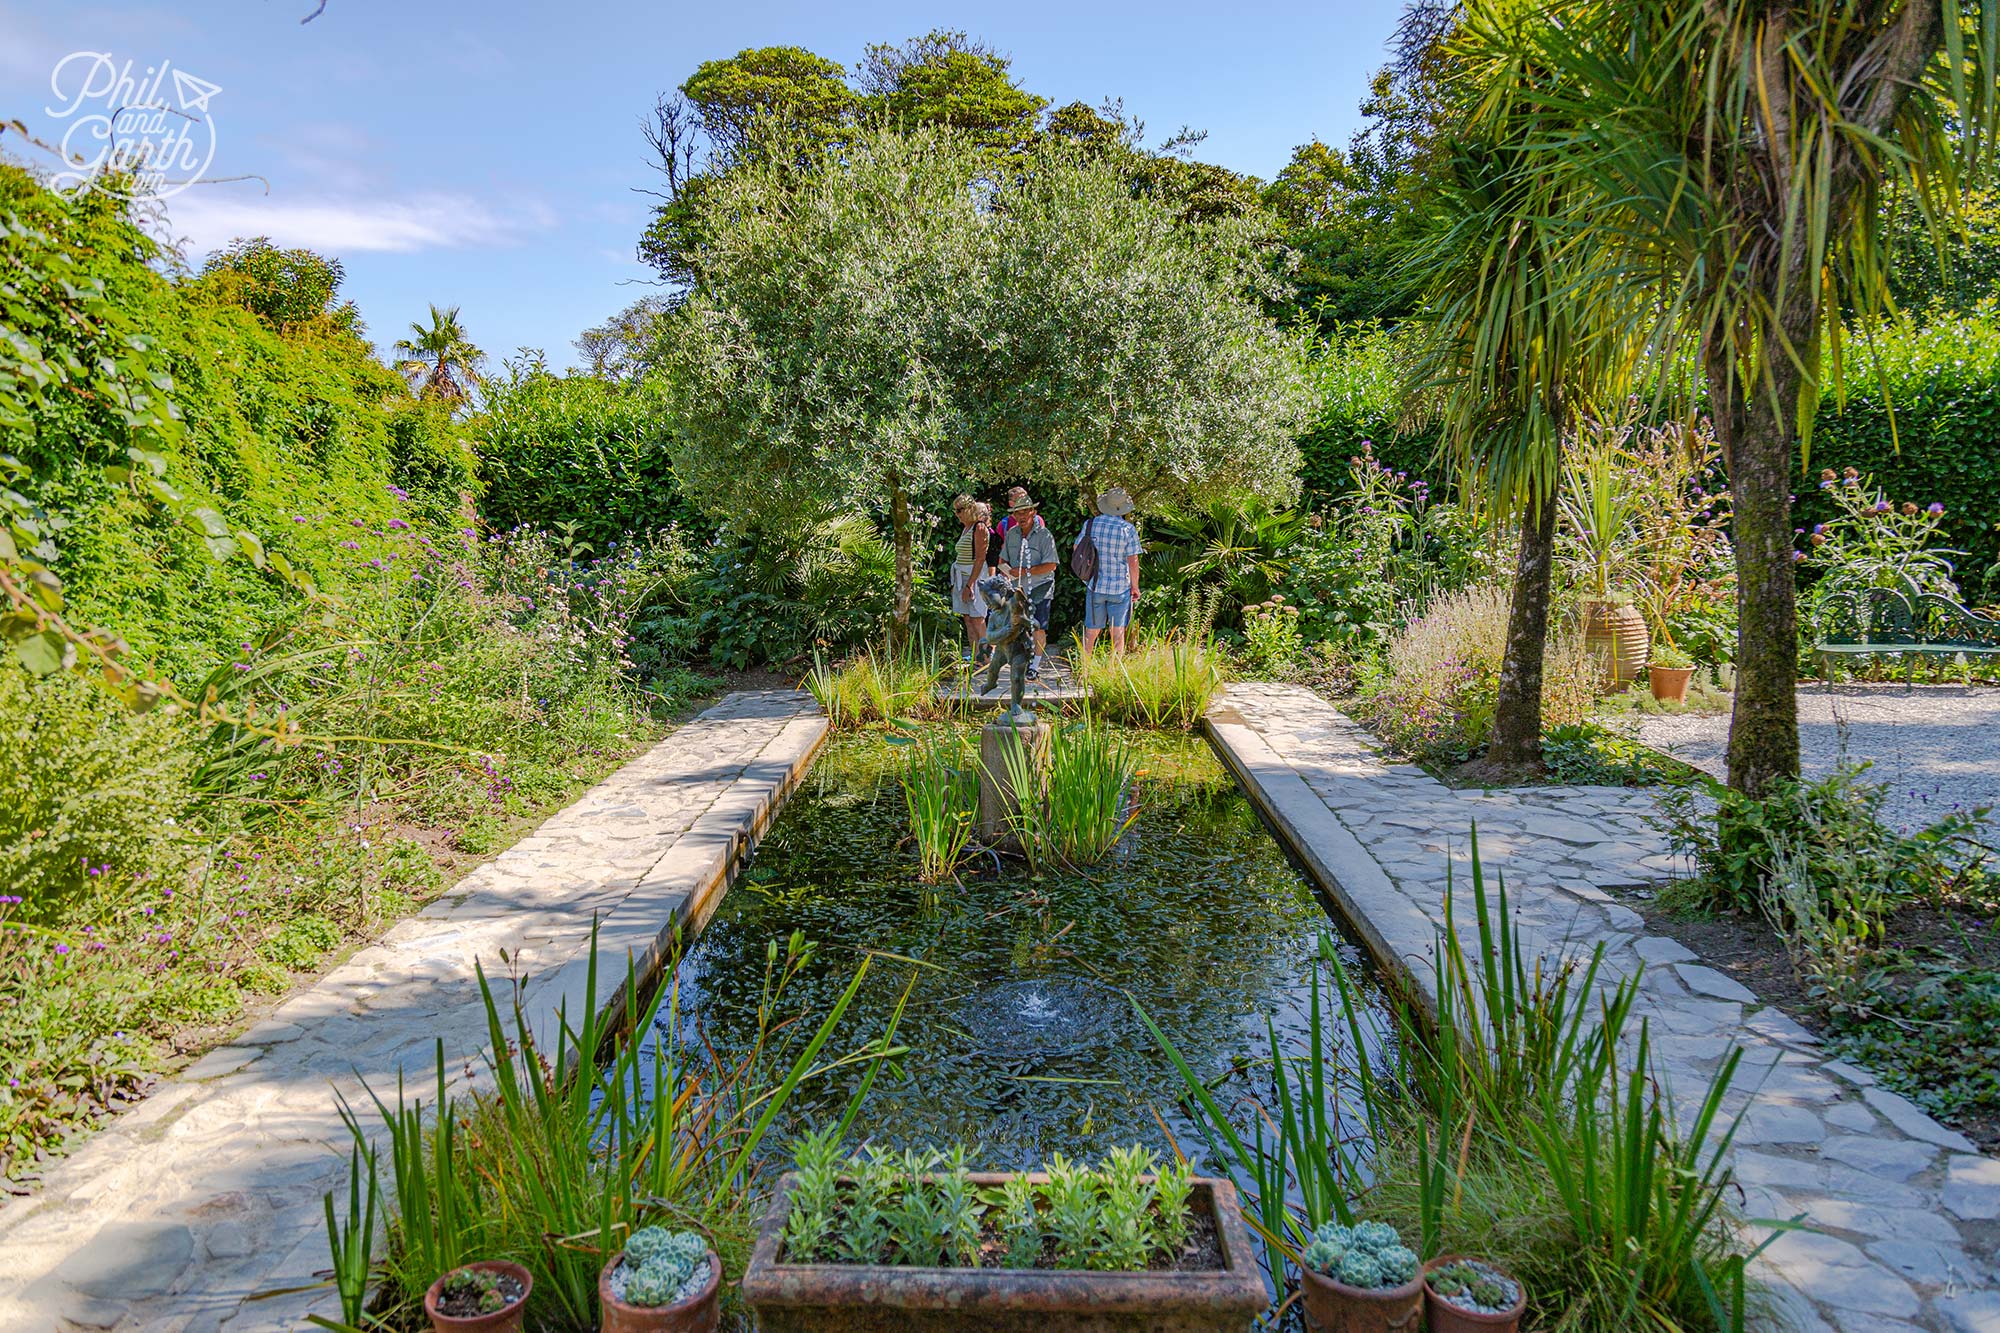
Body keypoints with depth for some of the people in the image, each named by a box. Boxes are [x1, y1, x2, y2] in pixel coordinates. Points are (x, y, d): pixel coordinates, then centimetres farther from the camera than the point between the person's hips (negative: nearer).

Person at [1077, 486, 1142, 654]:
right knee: (1118, 632, 5)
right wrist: (1135, 587, 2)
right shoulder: (1128, 529, -11)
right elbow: (1133, 561, -9)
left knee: (1091, 630, 12)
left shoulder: (1090, 524, -4)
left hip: (1095, 585, 2)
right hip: (1120, 587, -2)